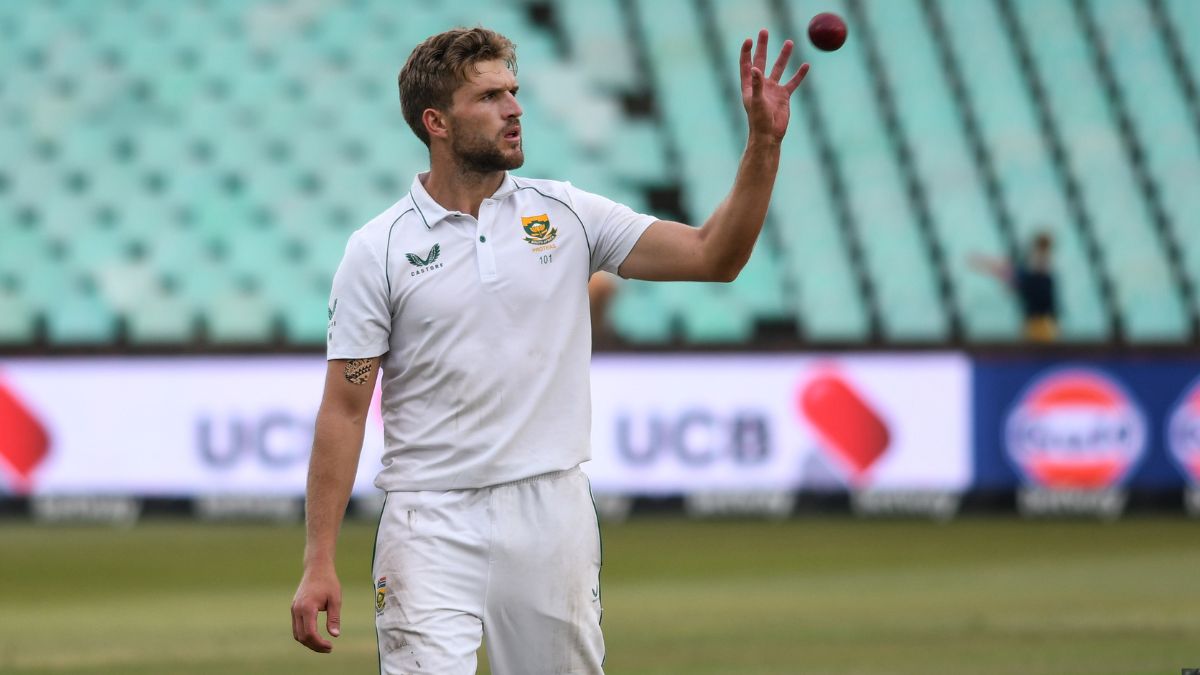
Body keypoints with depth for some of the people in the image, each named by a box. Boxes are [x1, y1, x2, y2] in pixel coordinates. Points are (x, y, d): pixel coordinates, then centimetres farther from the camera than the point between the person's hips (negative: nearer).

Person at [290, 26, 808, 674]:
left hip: (553, 518, 3)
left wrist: (763, 145, -11)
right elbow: (343, 410, -2)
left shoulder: (567, 215, 6)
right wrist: (318, 562, -7)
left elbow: (713, 256, 2)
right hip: (434, 528, -3)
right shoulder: (378, 250, -2)